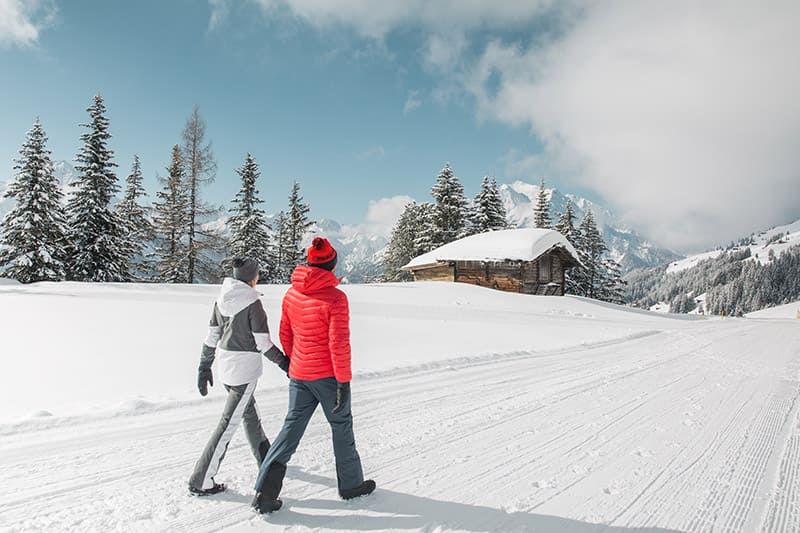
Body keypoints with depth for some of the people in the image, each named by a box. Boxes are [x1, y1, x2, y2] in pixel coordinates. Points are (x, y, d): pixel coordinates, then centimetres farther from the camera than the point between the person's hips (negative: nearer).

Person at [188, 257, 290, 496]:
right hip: (246, 369, -8)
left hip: (226, 366, 8)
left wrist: (204, 368, 17)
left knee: (250, 415, 23)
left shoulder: (221, 299, 4)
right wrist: (284, 363, -2)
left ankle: (266, 460, 41)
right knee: (228, 424, 1)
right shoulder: (253, 302, -16)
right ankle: (201, 482, 7)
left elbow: (211, 337, 9)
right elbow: (263, 343, -15)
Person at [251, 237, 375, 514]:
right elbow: (339, 344, -18)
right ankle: (350, 484, 27)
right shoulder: (335, 298, -18)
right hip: (328, 375, -5)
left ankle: (265, 491, 8)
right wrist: (344, 381, -12)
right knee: (341, 427, 12)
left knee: (292, 427, 13)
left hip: (298, 374, 5)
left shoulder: (291, 294, 2)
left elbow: (285, 335, 11)